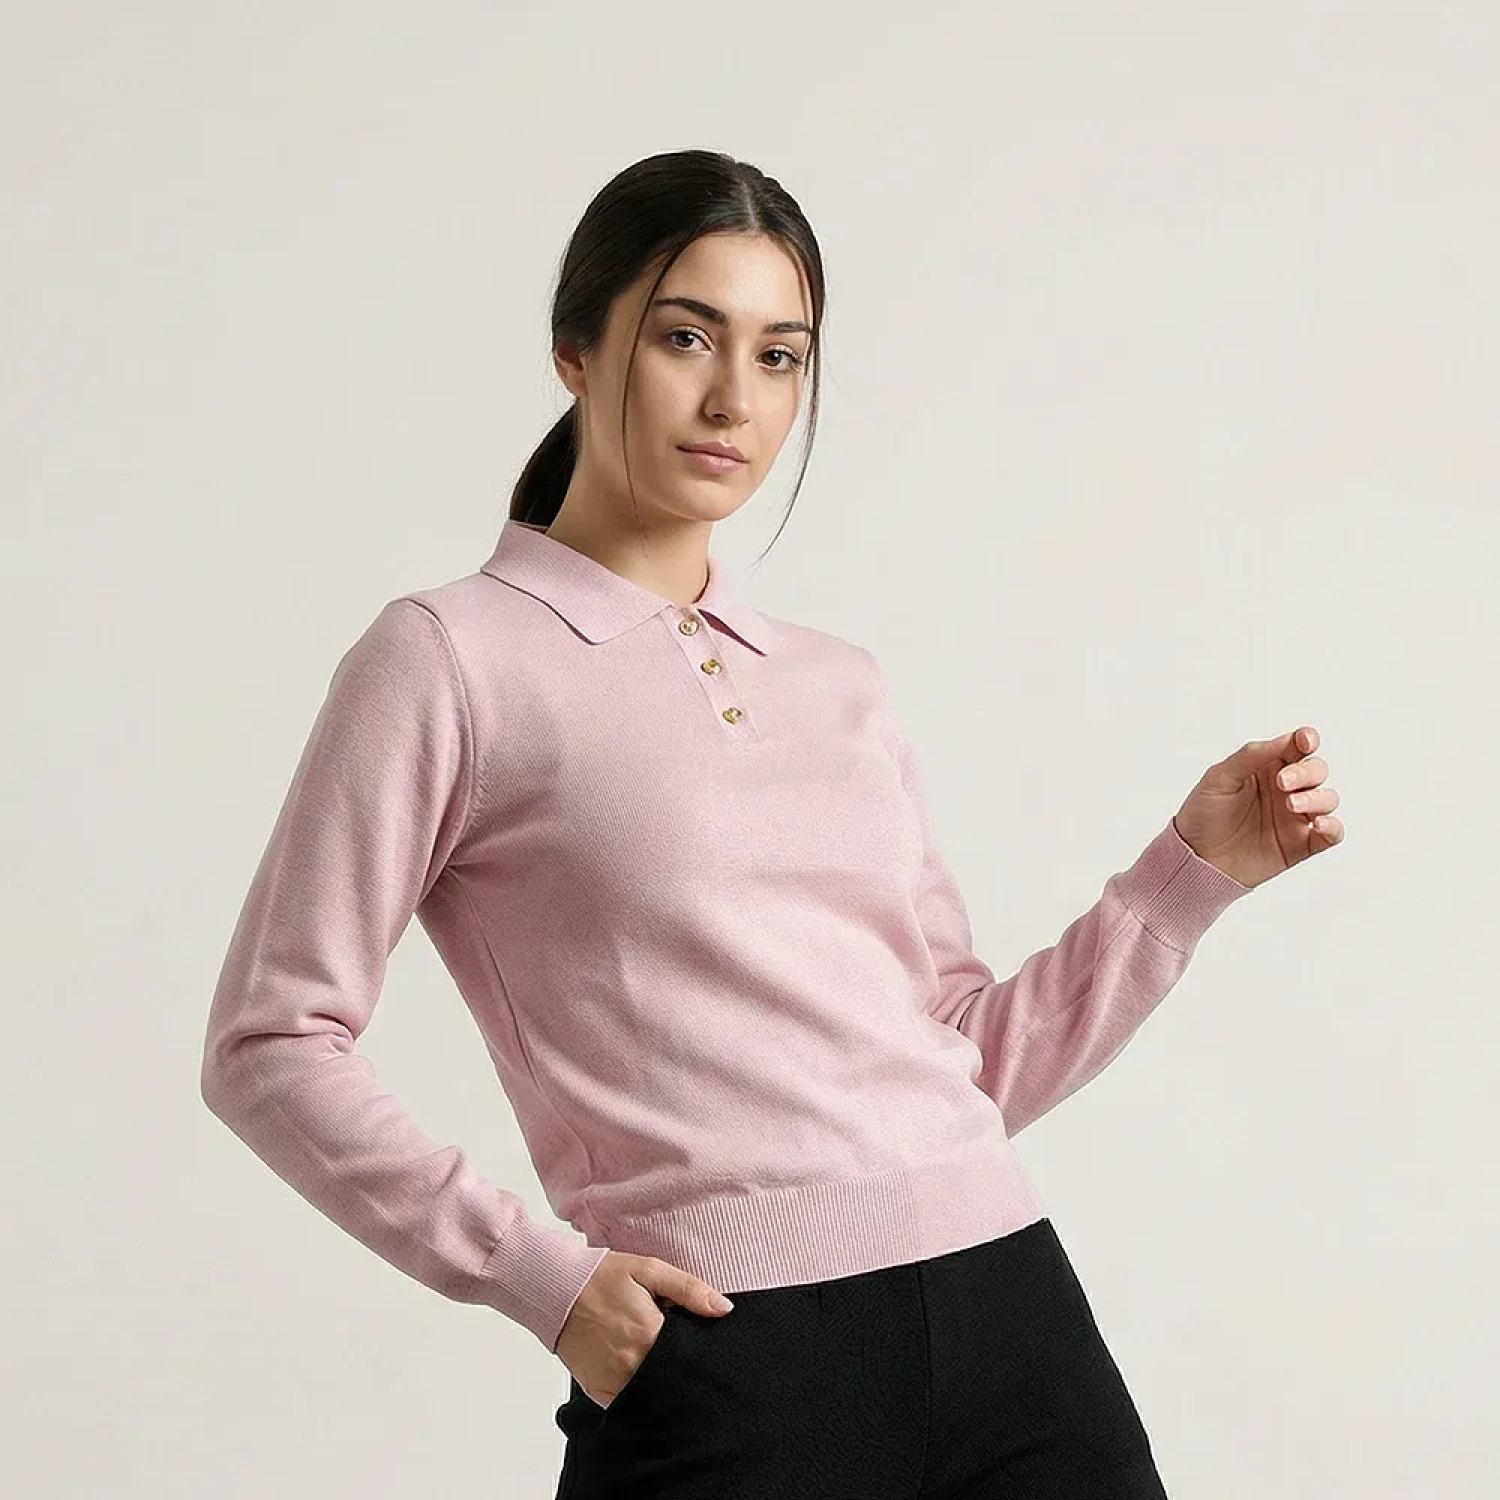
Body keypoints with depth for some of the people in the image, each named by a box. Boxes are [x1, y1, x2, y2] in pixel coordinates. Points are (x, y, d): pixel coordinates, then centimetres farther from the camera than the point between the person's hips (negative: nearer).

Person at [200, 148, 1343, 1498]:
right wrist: (541, 1278, -9)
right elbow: (271, 1047, -3)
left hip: (1011, 1315, 5)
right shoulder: (450, 661, 0)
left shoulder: (840, 686, 16)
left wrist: (1198, 864, 8)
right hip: (723, 1368, -4)